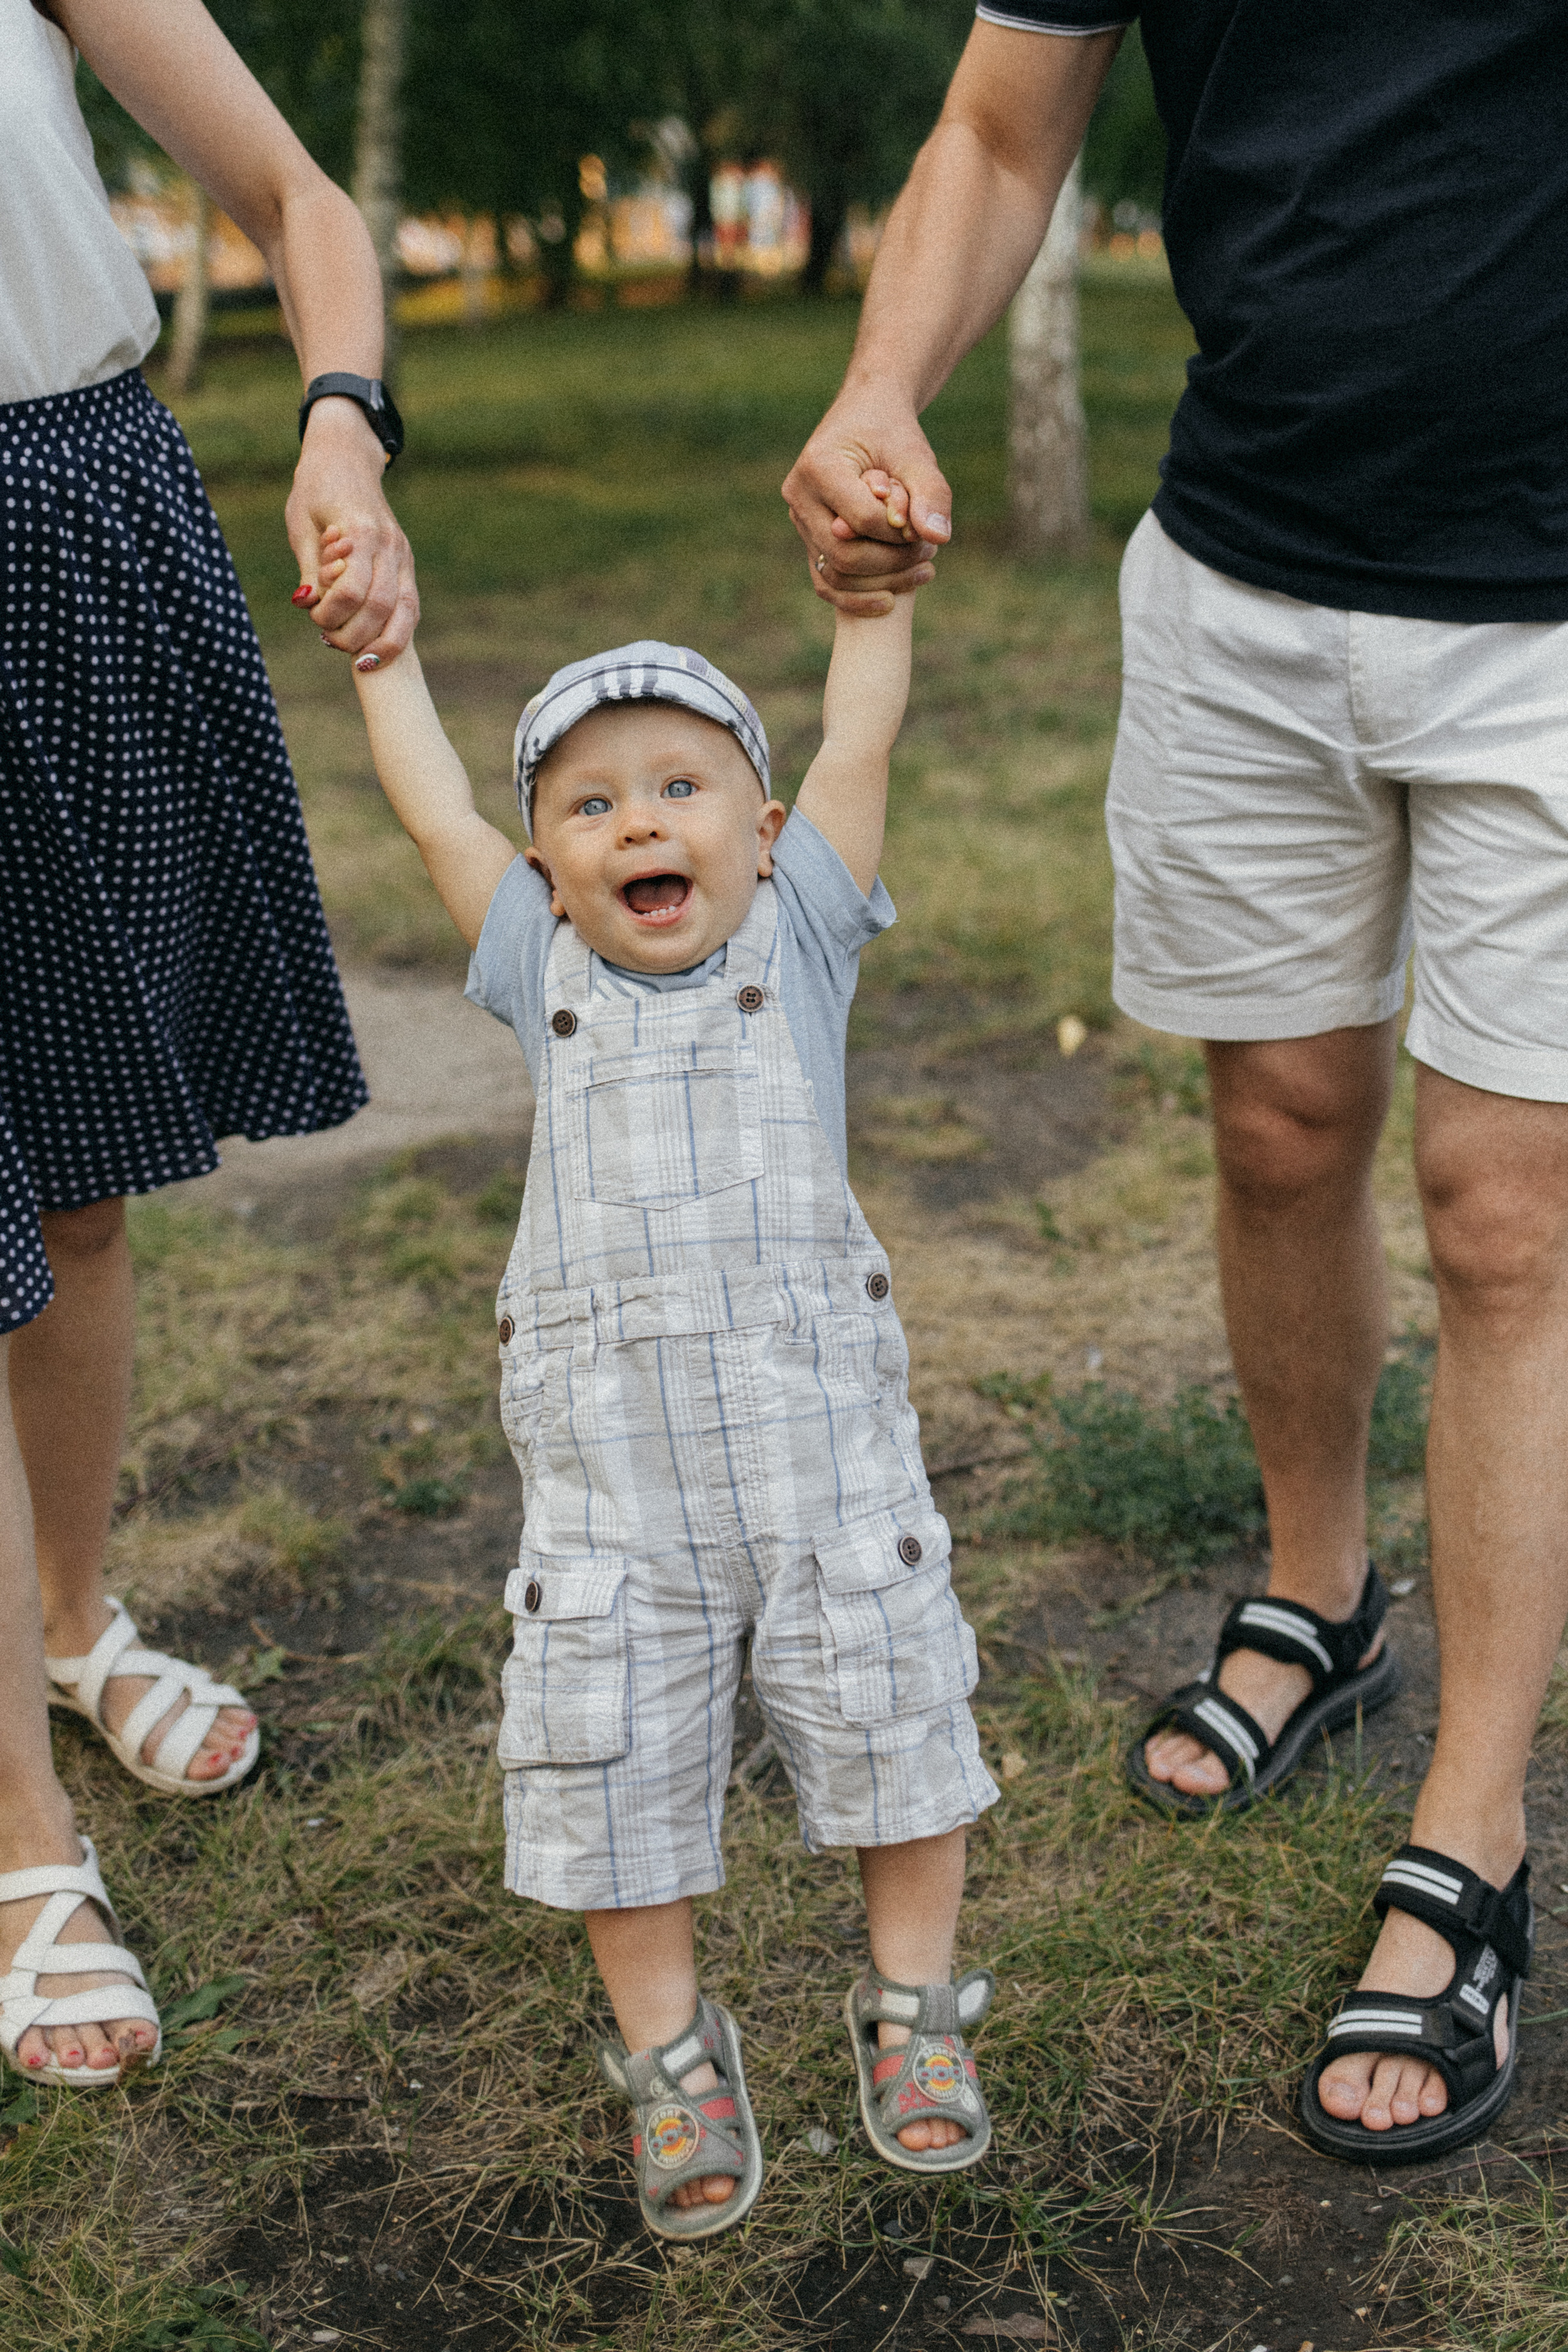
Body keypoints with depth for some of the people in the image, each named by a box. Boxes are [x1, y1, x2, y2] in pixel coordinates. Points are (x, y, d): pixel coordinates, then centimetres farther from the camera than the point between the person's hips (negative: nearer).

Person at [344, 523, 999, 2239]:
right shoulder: (543, 970, 10)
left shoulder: (797, 932, 6)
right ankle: (666, 2045, 27)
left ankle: (913, 2003, 30)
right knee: (612, 1744, 5)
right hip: (604, 1453, 1)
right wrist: (379, 645, 24)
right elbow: (433, 809, 15)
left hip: (816, 1418, -1)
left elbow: (859, 739, 7)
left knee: (883, 1703, 7)